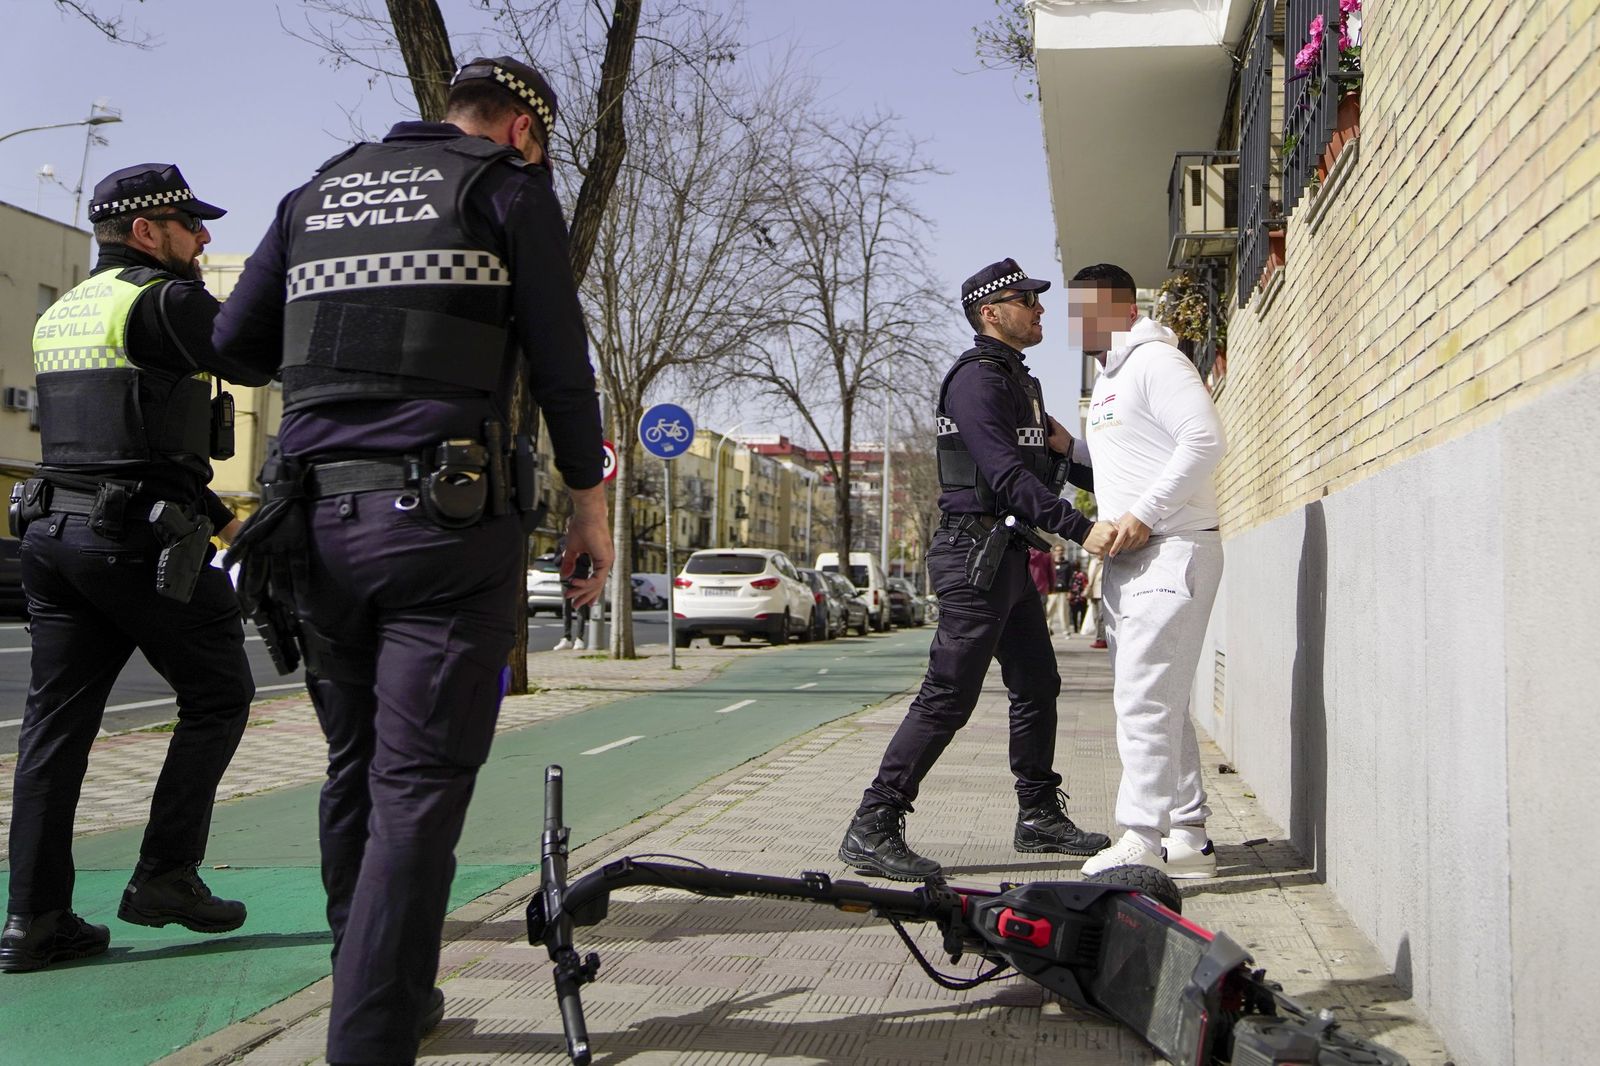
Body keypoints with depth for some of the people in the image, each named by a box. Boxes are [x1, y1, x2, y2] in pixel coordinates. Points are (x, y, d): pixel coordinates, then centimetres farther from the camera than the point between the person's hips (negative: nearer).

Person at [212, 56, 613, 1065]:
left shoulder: (319, 190, 18)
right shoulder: (508, 186, 3)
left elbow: (235, 339, 17)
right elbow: (561, 360, -2)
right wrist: (592, 508, 4)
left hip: (318, 517, 6)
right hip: (448, 520, -5)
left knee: (356, 770, 16)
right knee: (419, 783, -5)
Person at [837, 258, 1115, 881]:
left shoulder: (1019, 380, 21)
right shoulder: (978, 377, -11)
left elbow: (1033, 471, 25)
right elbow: (1006, 475, -23)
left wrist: (1059, 447, 4)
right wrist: (1080, 529, -28)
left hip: (1008, 552, 10)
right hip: (973, 548, -10)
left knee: (1037, 685, 14)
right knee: (949, 695, -11)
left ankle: (1040, 817, 26)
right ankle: (872, 829, -8)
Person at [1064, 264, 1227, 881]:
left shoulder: (1154, 361, -8)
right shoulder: (1107, 383, 23)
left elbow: (1205, 441, -20)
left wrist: (1144, 515, -20)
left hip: (1172, 550, -10)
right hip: (1126, 558, 10)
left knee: (1144, 697, -12)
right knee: (1160, 701, 10)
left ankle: (1143, 839, -9)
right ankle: (1188, 836, 16)